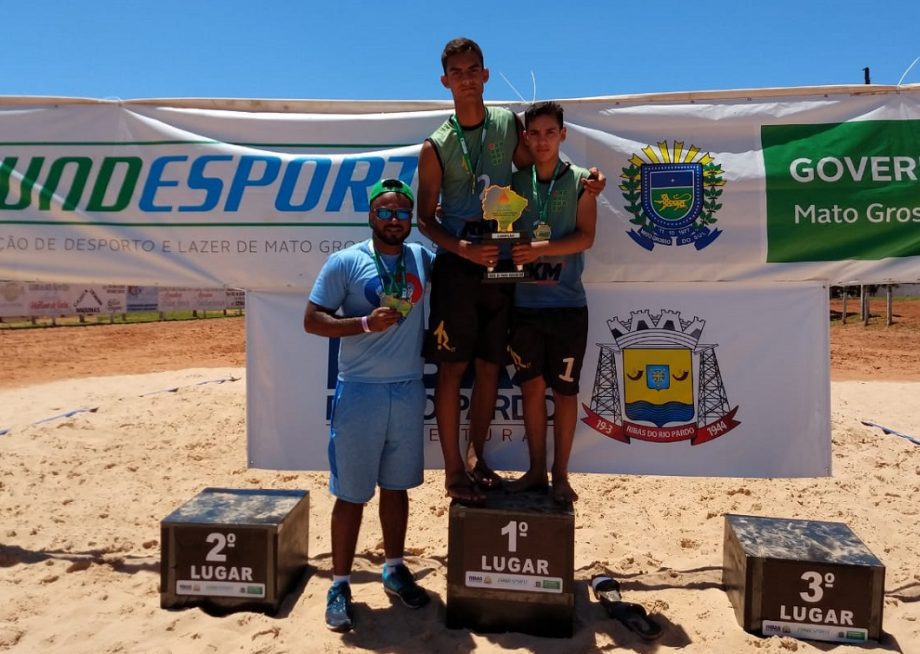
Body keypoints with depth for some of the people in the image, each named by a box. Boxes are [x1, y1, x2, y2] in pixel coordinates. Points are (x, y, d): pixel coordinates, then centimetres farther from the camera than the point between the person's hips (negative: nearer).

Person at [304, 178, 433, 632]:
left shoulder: (423, 259, 6)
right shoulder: (345, 262, -6)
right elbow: (312, 320, -8)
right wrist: (364, 323, -21)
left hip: (408, 390, 4)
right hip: (359, 391, -4)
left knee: (396, 486, 16)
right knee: (351, 493, 4)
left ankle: (395, 569, 33)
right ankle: (340, 584, 20)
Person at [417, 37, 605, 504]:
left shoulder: (509, 124, 7)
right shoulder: (436, 147, -2)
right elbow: (425, 219, -1)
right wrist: (462, 248, -18)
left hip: (502, 260, 3)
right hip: (457, 264, -3)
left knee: (490, 365, 9)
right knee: (453, 366, 0)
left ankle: (476, 457, 25)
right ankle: (453, 471, 12)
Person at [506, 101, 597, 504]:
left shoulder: (580, 181, 1)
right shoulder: (514, 182, 6)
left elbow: (586, 237, -9)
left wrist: (539, 250, -21)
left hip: (567, 304, -1)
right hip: (525, 303, 2)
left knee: (564, 390, 6)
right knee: (532, 387, 8)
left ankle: (560, 475, 19)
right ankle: (536, 470, 22)